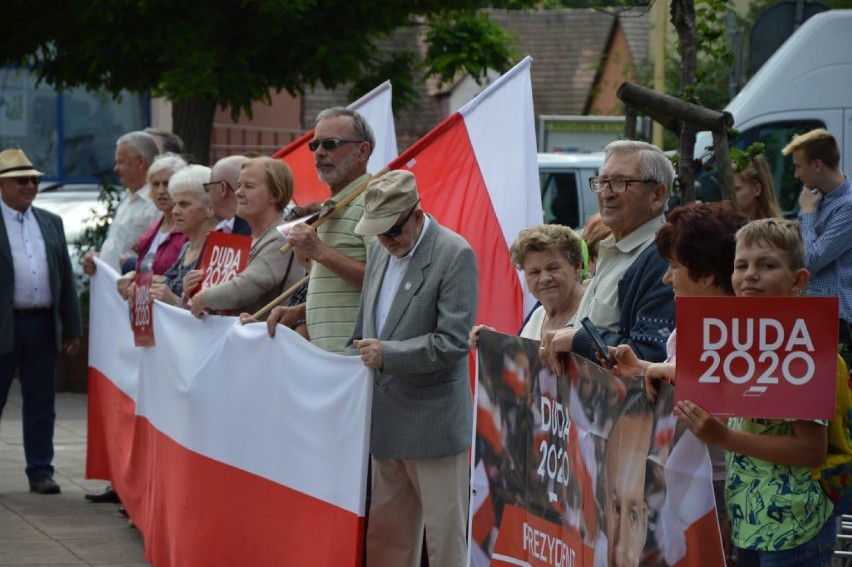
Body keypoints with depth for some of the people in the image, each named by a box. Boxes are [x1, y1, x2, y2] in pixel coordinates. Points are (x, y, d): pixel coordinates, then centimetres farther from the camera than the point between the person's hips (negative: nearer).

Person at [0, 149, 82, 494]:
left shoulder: (51, 223, 13)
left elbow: (66, 278, 15)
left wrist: (72, 328, 11)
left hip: (42, 325, 4)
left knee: (41, 404, 7)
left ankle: (40, 472, 13)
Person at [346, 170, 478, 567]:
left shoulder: (454, 255, -13)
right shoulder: (380, 250, 10)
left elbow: (454, 341, -18)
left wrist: (388, 354, -21)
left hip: (433, 421, -8)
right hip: (386, 419, 8)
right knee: (384, 535, 13)